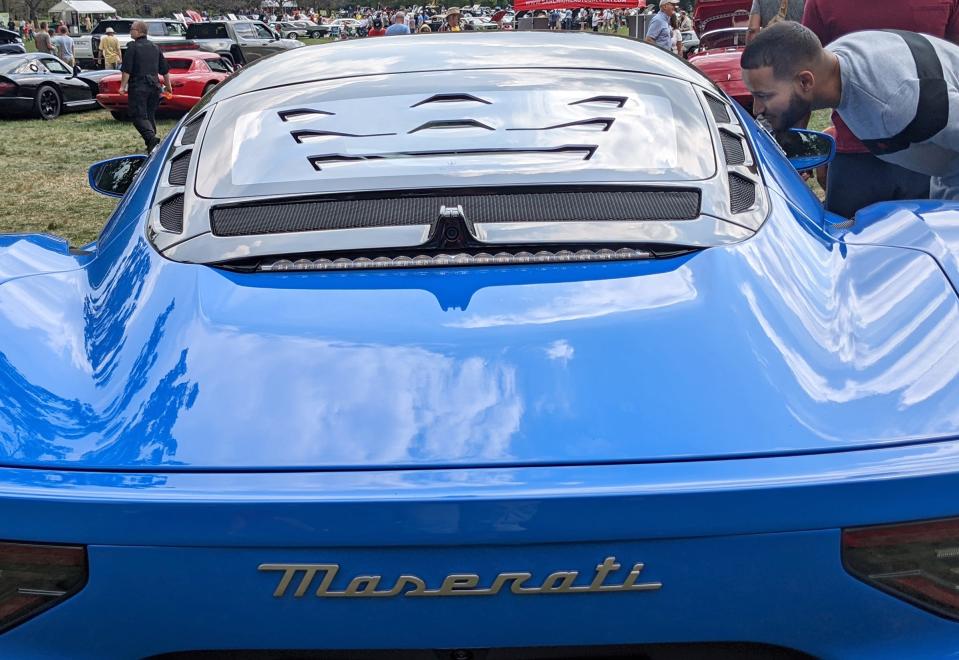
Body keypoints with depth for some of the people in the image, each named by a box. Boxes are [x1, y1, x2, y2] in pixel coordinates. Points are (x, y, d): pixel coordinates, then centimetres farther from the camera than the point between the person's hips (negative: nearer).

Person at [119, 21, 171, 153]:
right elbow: (165, 70, 16)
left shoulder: (133, 47, -7)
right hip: (154, 86, 6)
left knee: (138, 115, -6)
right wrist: (168, 85, 24)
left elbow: (126, 70, -12)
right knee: (150, 115, 16)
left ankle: (151, 138, -27)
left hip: (138, 86, -6)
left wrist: (123, 86, -8)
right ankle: (151, 144, 19)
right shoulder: (155, 47, 12)